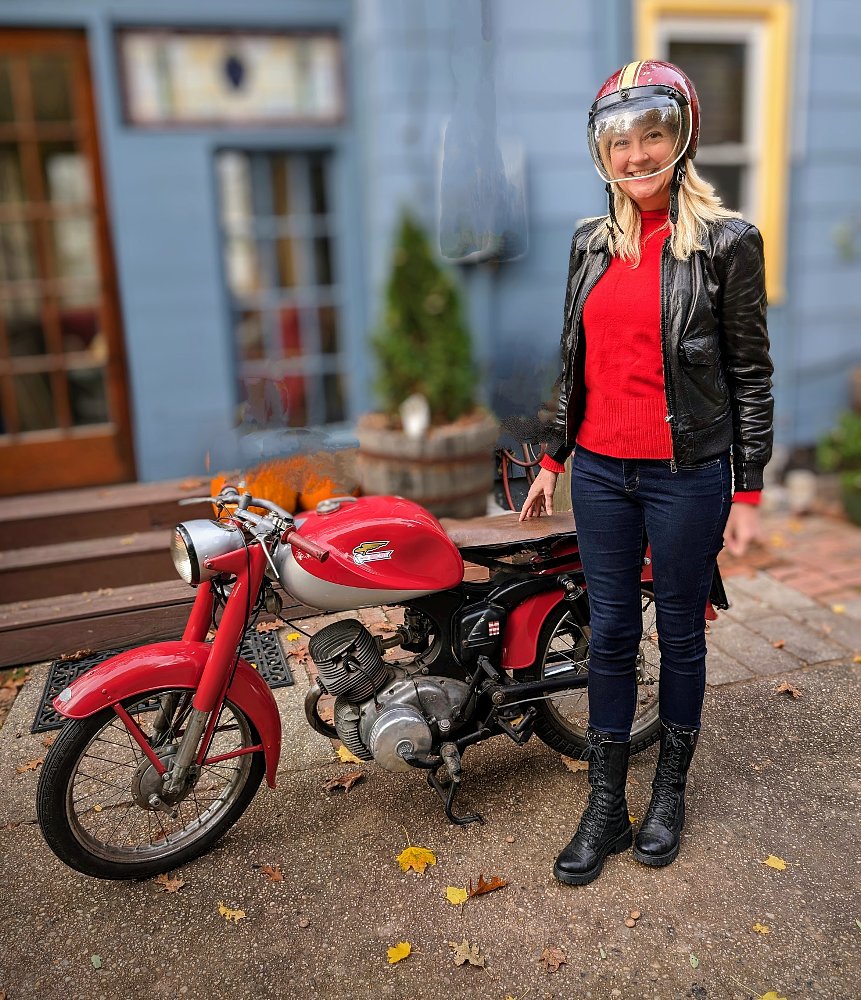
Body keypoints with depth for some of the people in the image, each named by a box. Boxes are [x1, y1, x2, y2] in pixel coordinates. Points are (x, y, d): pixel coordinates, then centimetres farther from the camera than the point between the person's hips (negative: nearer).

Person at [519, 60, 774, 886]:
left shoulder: (727, 242, -5)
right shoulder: (591, 241, 9)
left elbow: (750, 374, -4)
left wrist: (747, 493, -6)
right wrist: (553, 458, 14)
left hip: (686, 474, -4)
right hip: (601, 470, 4)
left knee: (679, 634, 11)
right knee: (609, 636, 9)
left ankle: (669, 794, 32)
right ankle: (605, 809, 24)